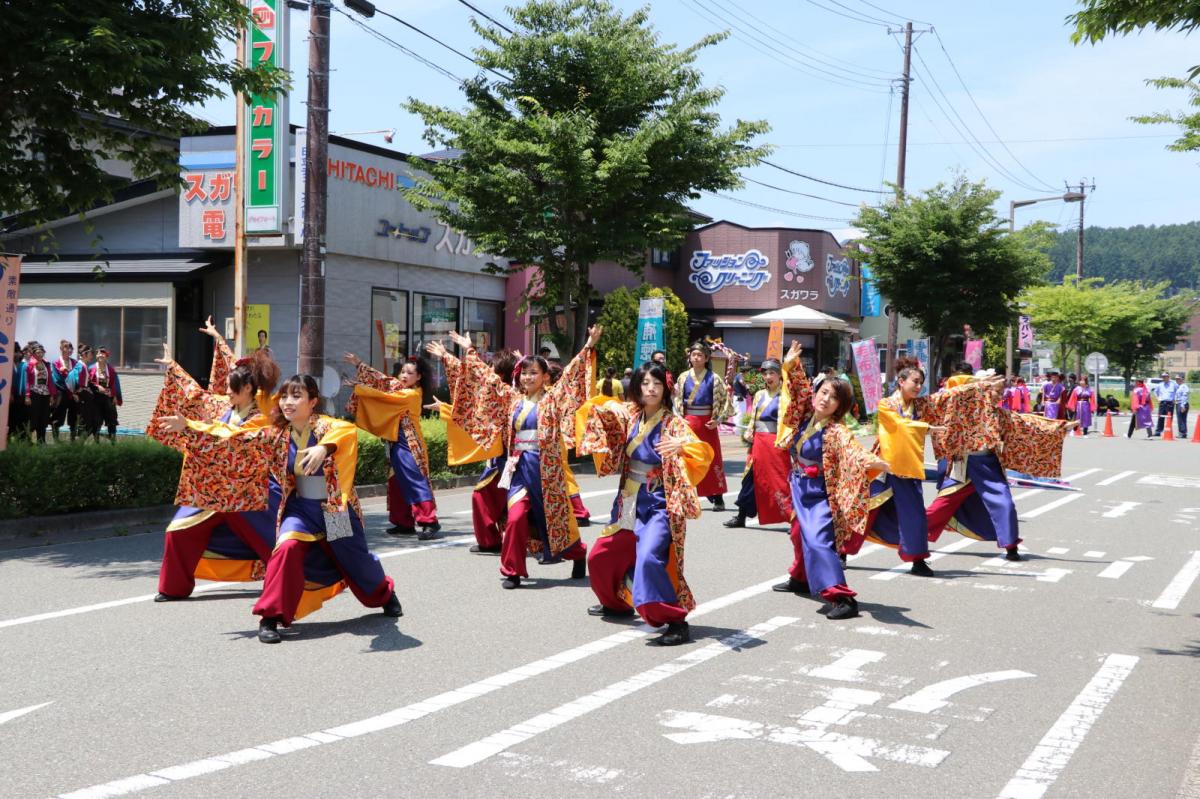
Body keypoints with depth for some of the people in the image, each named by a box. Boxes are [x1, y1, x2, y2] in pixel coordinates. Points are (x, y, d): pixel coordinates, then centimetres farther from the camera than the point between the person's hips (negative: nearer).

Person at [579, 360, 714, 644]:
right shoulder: (629, 415, 2)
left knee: (649, 558, -28)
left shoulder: (673, 423, -14)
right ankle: (617, 603, 45)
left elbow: (703, 454, -28)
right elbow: (602, 411, 19)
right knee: (601, 556, 18)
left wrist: (681, 446, -48)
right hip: (629, 502, 7)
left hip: (658, 505, -7)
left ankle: (676, 621, -20)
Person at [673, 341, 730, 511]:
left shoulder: (714, 378, -3)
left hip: (707, 424, -2)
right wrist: (680, 418, 0)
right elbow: (676, 400, 11)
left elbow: (725, 400, -1)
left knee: (712, 459, 4)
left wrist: (718, 420, -10)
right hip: (688, 423, 2)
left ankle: (718, 498, 11)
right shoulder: (683, 377, 4)